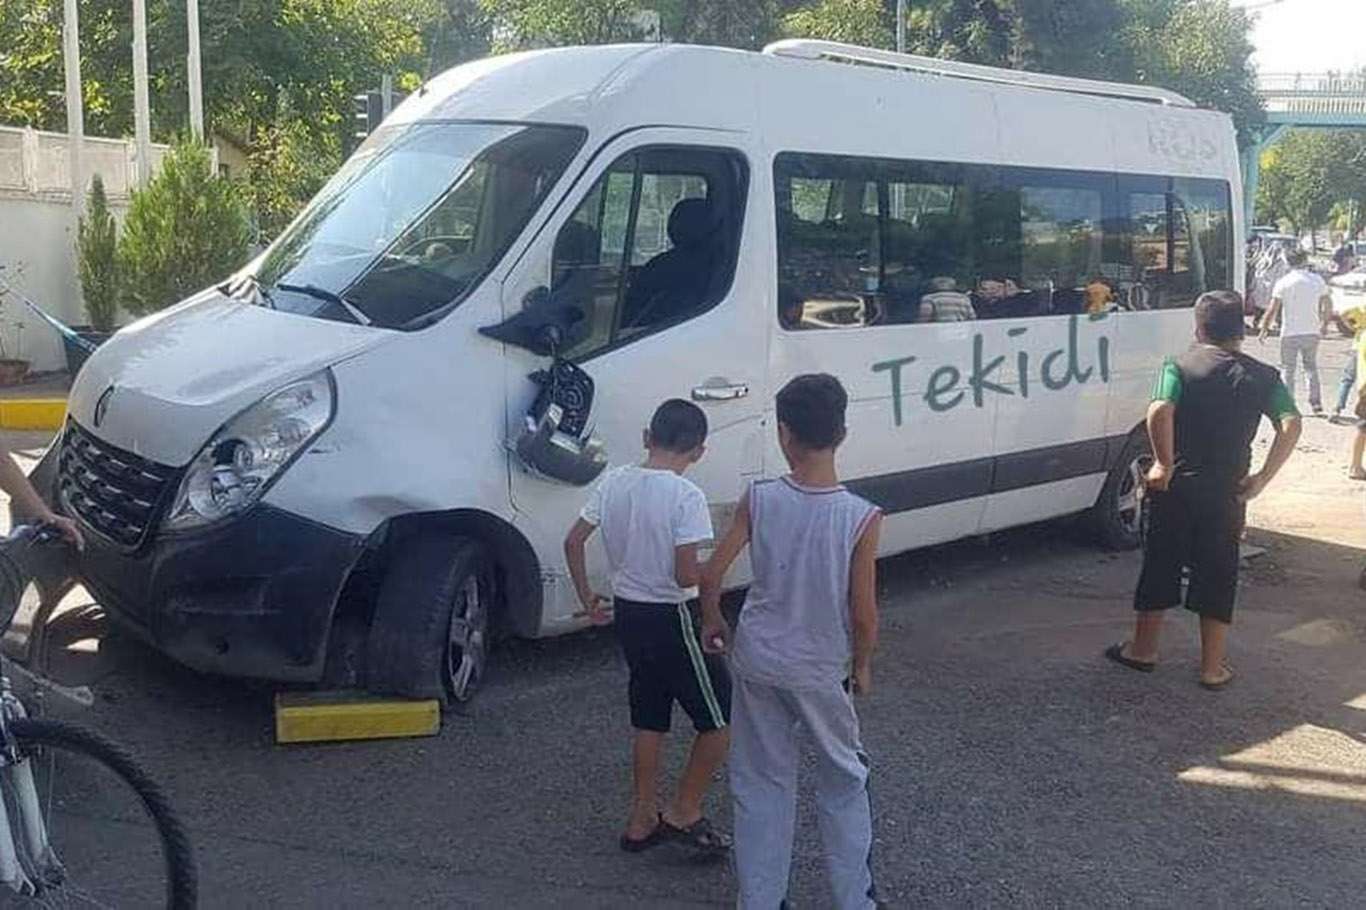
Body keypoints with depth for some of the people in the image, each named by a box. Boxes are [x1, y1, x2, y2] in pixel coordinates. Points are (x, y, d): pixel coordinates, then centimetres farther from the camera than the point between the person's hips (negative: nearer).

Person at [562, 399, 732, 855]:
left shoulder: (614, 482, -1)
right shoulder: (686, 496, -20)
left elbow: (573, 541, 5)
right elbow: (686, 577, -23)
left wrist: (587, 597, 15)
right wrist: (711, 572, -2)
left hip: (627, 613, 7)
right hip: (670, 620, -7)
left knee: (649, 720, 20)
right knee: (722, 718, 9)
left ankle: (642, 821, 27)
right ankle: (684, 813, 14)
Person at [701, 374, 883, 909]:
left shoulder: (759, 500, -14)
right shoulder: (861, 517, -19)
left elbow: (712, 574, -12)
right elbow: (863, 613, -13)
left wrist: (712, 622, 8)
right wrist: (863, 665, 5)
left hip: (757, 661, 2)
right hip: (821, 671, -2)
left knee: (760, 783, 17)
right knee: (844, 783, 19)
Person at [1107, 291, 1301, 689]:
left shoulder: (1180, 366, -4)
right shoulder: (1262, 375, 2)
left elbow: (1159, 411, -22)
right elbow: (1291, 425, -10)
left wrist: (1165, 463, -13)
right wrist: (1262, 477, -9)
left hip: (1175, 487, -1)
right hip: (1227, 493, 1)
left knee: (1160, 566, 13)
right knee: (1218, 575, 10)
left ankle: (1143, 649, 25)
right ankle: (1213, 667, 13)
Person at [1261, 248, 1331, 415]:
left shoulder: (1283, 283, -8)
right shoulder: (1317, 280, 2)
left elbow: (1273, 310, -11)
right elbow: (1328, 305, 8)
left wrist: (1264, 329, -1)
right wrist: (1323, 323, 24)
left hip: (1290, 333, -3)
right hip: (1312, 332, 3)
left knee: (1288, 370, 5)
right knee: (1311, 368, 17)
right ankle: (1316, 403, 14)